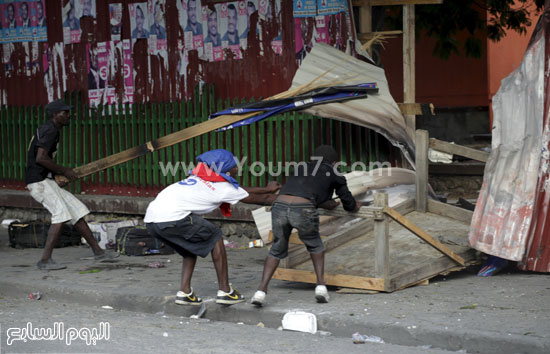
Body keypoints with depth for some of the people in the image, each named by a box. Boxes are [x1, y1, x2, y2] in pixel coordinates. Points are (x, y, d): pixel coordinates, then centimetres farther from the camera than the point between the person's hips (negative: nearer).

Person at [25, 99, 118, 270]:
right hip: (39, 181, -11)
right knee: (61, 215, -21)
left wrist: (61, 172, 13)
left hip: (47, 182, 11)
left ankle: (98, 252, 15)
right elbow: (40, 158, -24)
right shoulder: (49, 130, -13)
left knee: (77, 212, 10)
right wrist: (64, 171, -15)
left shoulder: (50, 130, 19)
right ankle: (45, 260, -22)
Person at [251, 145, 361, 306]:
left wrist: (326, 204, 64)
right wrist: (355, 205, 56)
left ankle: (261, 290, 8)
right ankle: (320, 285, 17)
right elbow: (349, 205, 33)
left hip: (279, 206, 3)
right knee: (315, 246, 26)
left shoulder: (302, 168, 33)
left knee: (277, 249, 21)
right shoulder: (334, 174, 23)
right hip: (302, 211, -3)